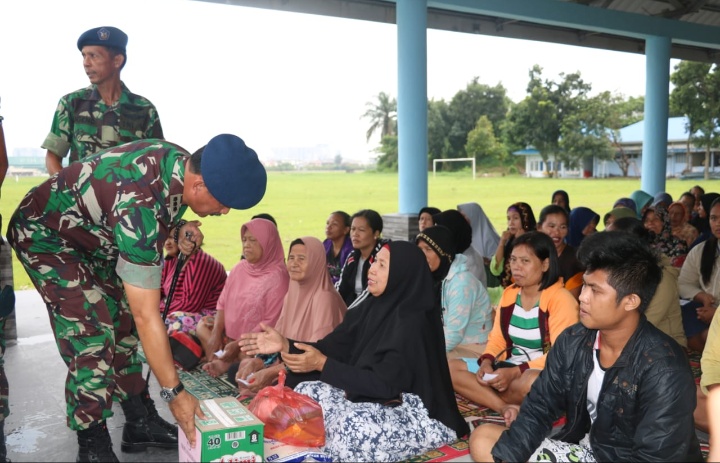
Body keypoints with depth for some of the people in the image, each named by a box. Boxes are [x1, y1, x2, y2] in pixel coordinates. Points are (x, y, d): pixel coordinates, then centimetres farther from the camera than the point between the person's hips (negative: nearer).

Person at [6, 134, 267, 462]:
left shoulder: (181, 161, -17)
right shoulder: (139, 207, -41)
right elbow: (147, 317, -36)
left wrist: (180, 228, -14)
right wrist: (175, 392, -28)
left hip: (94, 234, 8)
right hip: (45, 235, -8)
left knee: (124, 324, 6)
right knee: (92, 335, -17)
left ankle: (140, 422, 17)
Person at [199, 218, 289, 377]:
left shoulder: (277, 277, -16)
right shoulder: (239, 268, 5)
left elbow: (271, 322, -19)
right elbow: (223, 303, 7)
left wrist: (239, 344, -22)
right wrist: (216, 334, -9)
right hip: (229, 334, 8)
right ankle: (223, 361, -14)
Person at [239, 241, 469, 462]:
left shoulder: (413, 323, -24)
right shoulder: (373, 305, 0)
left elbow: (385, 383, -26)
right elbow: (336, 346, 0)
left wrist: (322, 364, -27)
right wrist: (286, 345, -13)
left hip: (409, 409, -8)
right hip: (372, 393, 8)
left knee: (353, 427, -33)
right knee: (306, 390, -4)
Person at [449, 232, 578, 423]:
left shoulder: (561, 299, -12)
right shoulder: (508, 294, 9)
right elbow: (497, 339, 11)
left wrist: (516, 372, -26)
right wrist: (486, 361, -12)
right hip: (509, 367, 7)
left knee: (530, 382, -42)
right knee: (449, 368, -11)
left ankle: (485, 396, -11)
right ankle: (506, 409, -26)